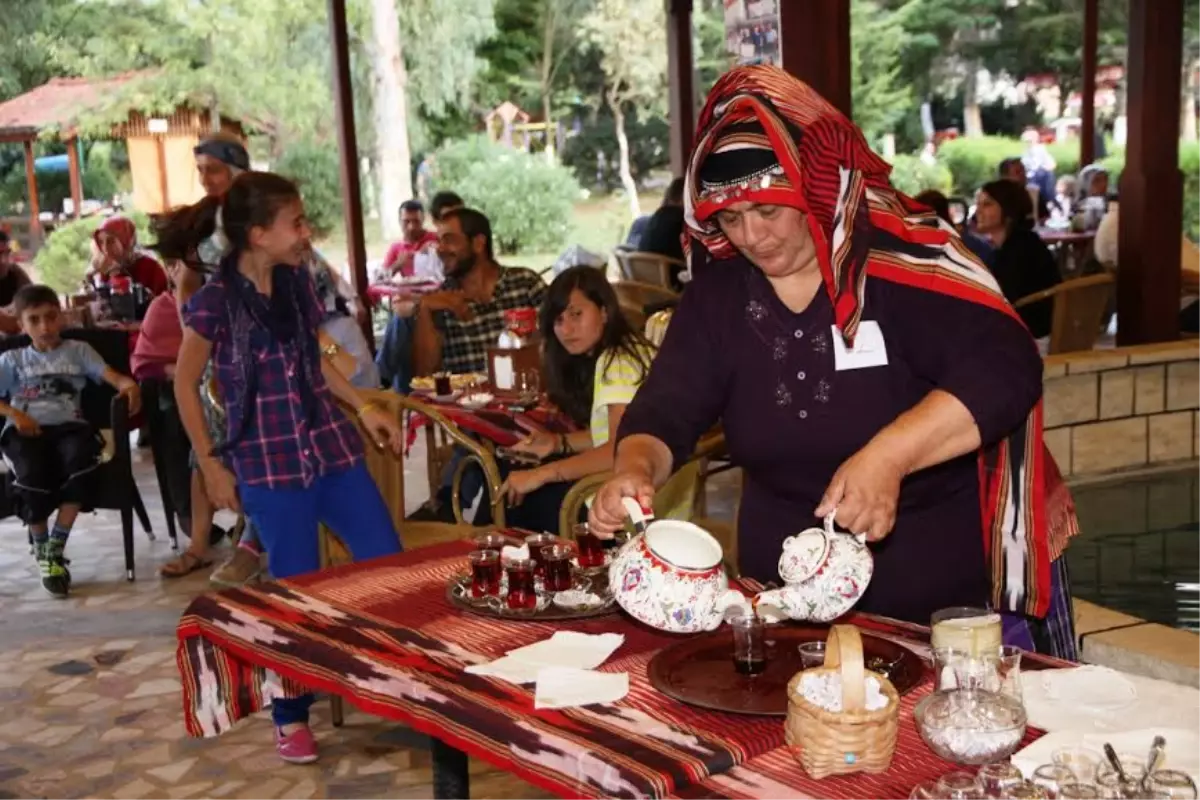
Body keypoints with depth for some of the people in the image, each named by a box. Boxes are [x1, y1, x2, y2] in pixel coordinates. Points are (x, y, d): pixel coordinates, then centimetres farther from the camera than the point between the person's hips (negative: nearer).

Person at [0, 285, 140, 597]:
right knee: (32, 472, -33)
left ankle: (56, 548, -20)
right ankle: (42, 553, -9)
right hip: (25, 430, 0)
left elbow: (110, 374, 3)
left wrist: (127, 384, -21)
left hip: (67, 425, 0)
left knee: (79, 458, -36)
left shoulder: (78, 350, 19)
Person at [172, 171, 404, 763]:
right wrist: (210, 463, -3)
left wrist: (364, 409, 11)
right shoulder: (215, 301, -12)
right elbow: (185, 385, -2)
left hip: (330, 447, 5)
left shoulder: (297, 281, 4)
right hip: (269, 464, -5)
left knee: (389, 564, 4)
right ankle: (290, 718, 22)